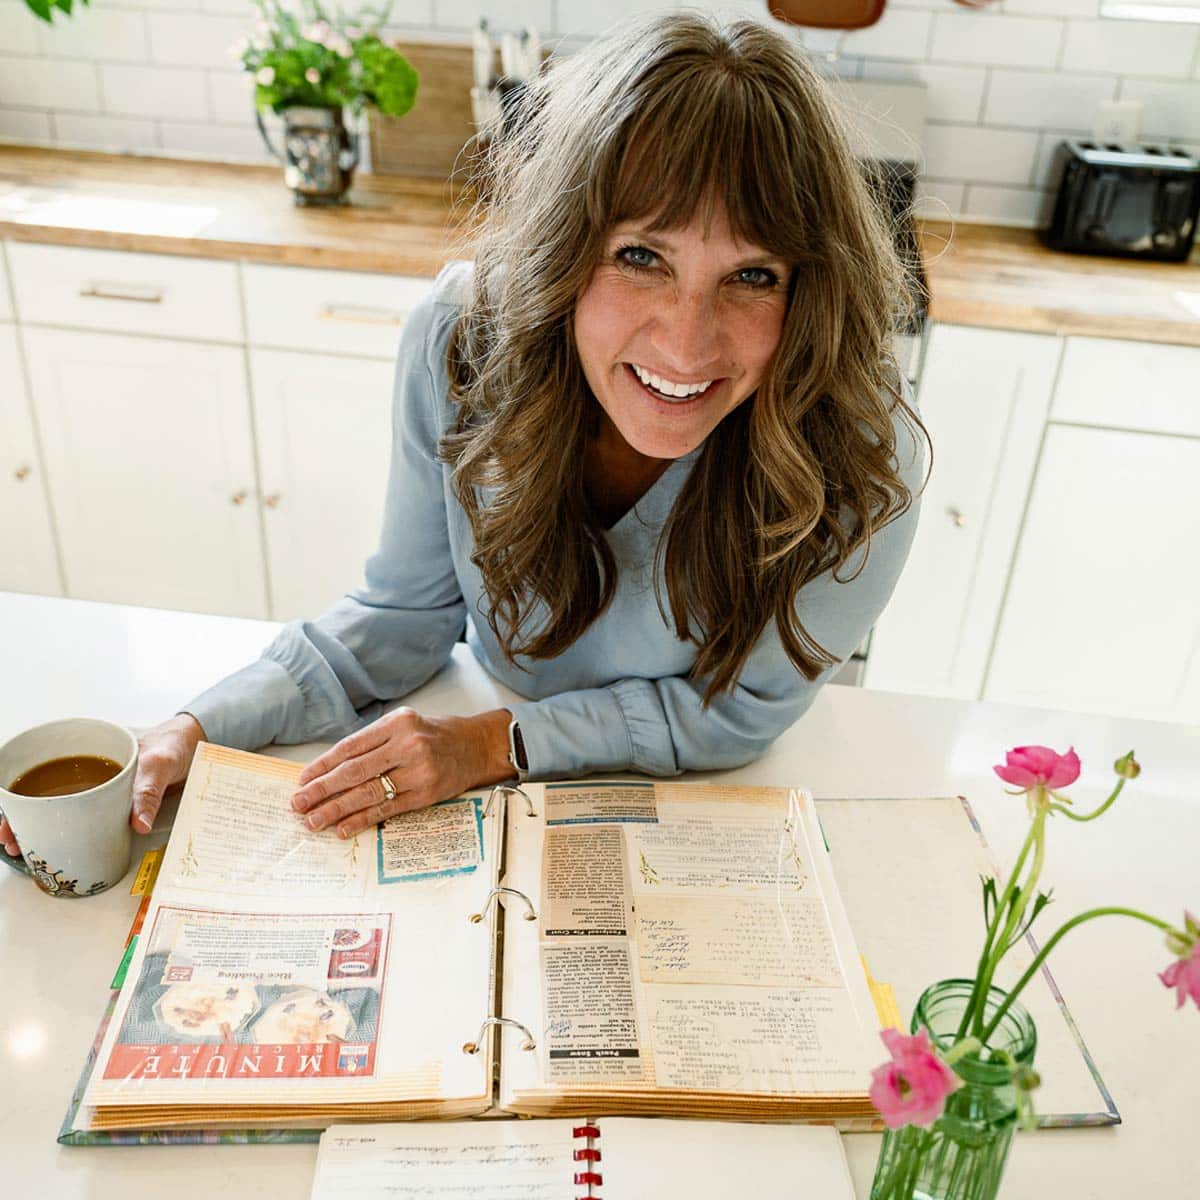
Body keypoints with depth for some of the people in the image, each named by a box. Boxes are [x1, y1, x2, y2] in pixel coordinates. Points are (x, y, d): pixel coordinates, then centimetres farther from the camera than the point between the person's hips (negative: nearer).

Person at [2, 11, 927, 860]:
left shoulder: (861, 457, -28)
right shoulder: (462, 340, -21)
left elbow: (741, 709, -14)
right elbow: (407, 611, -8)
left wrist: (492, 746, -22)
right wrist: (200, 732, -19)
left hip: (717, 810, 0)